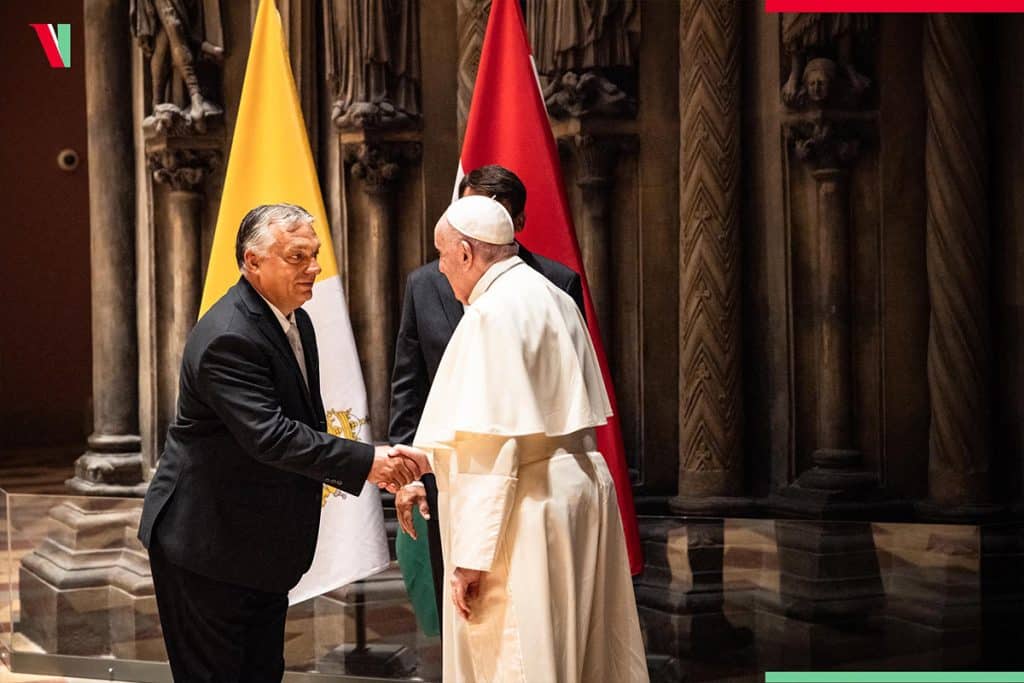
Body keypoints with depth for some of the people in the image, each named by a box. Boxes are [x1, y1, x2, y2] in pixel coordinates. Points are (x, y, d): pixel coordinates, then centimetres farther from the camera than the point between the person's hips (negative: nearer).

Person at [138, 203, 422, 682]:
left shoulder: (295, 320, 6)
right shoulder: (227, 338, -24)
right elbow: (269, 435, -32)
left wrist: (351, 470, 5)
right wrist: (364, 462, -33)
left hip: (264, 543, 9)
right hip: (207, 542, -9)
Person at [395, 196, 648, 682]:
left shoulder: (493, 313, -16)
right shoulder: (552, 298, 12)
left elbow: (494, 445, -22)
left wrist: (471, 557, -20)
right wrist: (423, 472, 20)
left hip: (524, 510, -10)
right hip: (580, 489, 10)